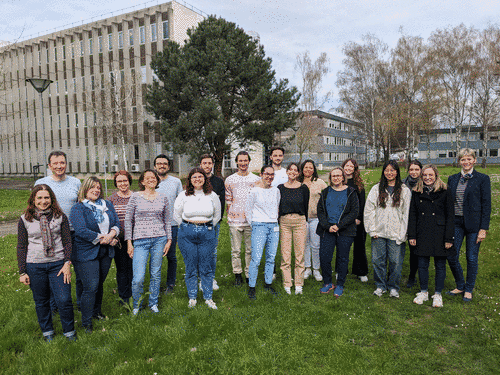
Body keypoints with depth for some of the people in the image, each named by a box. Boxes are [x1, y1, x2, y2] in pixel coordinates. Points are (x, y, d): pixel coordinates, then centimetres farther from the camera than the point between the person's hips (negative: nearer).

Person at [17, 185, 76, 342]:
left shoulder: (60, 216, 0)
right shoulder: (25, 219, 1)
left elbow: (67, 241, 2)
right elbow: (21, 247, 4)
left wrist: (67, 263, -6)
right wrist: (22, 272, 1)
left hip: (58, 264, -1)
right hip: (35, 266, 1)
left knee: (64, 300, -3)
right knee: (41, 302, 13)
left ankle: (69, 331, 19)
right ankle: (47, 331, 33)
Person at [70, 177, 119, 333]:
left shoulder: (107, 205, 11)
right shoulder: (78, 208, -7)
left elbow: (116, 223, 6)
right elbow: (82, 231, -18)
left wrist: (110, 235, -16)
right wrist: (105, 240, -16)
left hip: (106, 253, 5)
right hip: (87, 254, -5)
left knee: (99, 284, 16)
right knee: (91, 287, -6)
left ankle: (96, 311, 35)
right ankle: (86, 322, 9)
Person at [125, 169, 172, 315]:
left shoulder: (163, 198, 7)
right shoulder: (135, 197, 1)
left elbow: (167, 220, 11)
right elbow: (128, 220, 3)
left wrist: (169, 240, 6)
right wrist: (129, 242, -1)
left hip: (159, 239, 2)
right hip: (140, 240, -2)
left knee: (156, 274, 9)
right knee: (138, 277, -6)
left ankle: (153, 303, 29)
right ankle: (136, 305, 20)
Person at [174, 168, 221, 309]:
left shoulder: (212, 196, 6)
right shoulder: (183, 195, 2)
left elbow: (217, 215, 17)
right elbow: (176, 215, 11)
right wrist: (187, 228, 10)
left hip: (207, 233, 1)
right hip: (187, 234, 0)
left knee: (206, 267, 3)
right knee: (190, 267, 4)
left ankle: (208, 298, 17)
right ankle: (192, 297, 20)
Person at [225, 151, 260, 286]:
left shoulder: (256, 179, 7)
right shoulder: (230, 180, 8)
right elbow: (228, 200, 10)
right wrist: (229, 215, 3)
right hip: (234, 219, 0)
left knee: (250, 249, 5)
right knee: (235, 249, 4)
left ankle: (249, 274, 18)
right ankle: (237, 275, 16)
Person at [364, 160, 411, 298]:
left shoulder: (404, 190, 3)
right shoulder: (376, 189, 6)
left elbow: (406, 213, 1)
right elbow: (369, 210, 5)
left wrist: (403, 234, -5)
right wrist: (372, 230, -2)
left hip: (396, 234, -1)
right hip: (379, 232, 1)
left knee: (396, 261, 3)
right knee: (378, 260, 6)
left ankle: (393, 287, 23)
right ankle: (380, 286, 23)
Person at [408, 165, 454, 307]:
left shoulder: (444, 192, -3)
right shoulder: (416, 192, 6)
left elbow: (450, 216, -4)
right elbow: (412, 215, 8)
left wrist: (448, 238, -9)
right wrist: (411, 235, 2)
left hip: (439, 234, -2)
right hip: (422, 235, 2)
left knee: (440, 265, 7)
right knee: (422, 265, 8)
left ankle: (438, 294, 22)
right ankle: (423, 292, 24)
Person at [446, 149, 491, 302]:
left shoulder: (483, 179, -4)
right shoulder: (452, 179, 8)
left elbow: (486, 205, -6)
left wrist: (483, 229, -10)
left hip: (473, 223, -4)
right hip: (456, 222, 4)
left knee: (471, 258, 6)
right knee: (451, 256, 4)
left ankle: (469, 290, 24)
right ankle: (460, 286, 26)